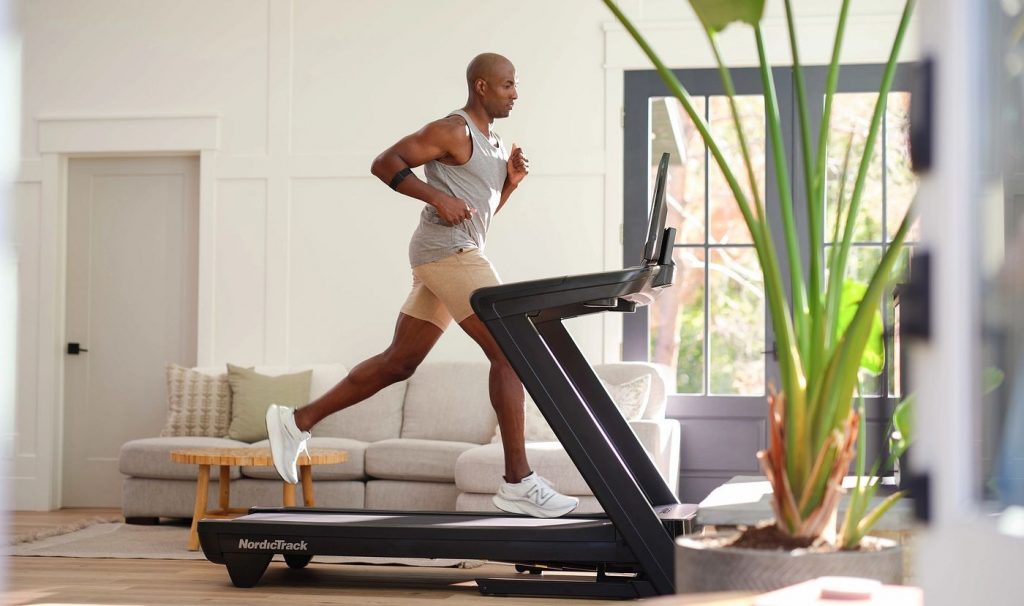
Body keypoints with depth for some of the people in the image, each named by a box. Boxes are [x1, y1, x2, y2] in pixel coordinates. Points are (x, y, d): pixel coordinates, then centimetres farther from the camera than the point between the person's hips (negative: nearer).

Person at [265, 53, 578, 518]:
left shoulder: (492, 144, 22)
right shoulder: (453, 131, -6)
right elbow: (385, 162, -10)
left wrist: (510, 181, 10)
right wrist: (438, 197, -19)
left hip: (459, 258, 10)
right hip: (447, 252, -10)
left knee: (397, 363, 9)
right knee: (508, 352, -13)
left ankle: (297, 421, 15)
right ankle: (518, 483, -13)